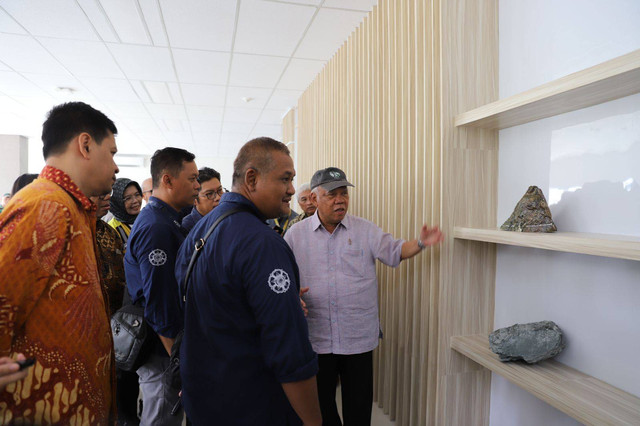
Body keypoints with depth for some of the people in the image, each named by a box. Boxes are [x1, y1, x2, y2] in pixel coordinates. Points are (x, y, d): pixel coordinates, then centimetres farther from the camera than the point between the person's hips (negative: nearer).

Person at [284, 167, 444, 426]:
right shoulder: (296, 234, 1)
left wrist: (420, 243, -22)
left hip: (359, 337, 0)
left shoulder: (365, 230, 2)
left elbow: (393, 251, -4)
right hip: (315, 338, 0)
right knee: (321, 404, 17)